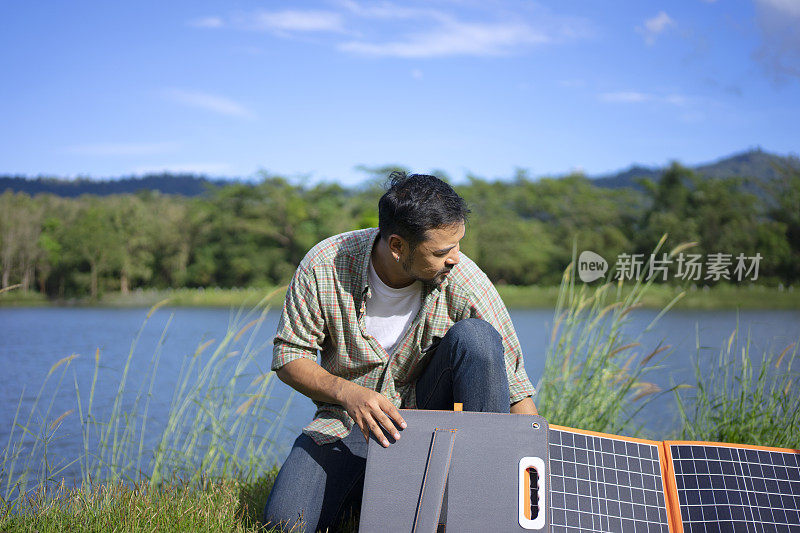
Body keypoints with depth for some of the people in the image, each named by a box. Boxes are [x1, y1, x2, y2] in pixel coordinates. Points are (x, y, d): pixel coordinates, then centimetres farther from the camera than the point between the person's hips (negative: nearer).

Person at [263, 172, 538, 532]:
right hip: (353, 414, 0)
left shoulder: (464, 281, -20)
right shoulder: (324, 267, -19)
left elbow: (513, 384, -14)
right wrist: (347, 392, -29)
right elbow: (288, 356, -10)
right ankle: (373, 485, 11)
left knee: (474, 337, -29)